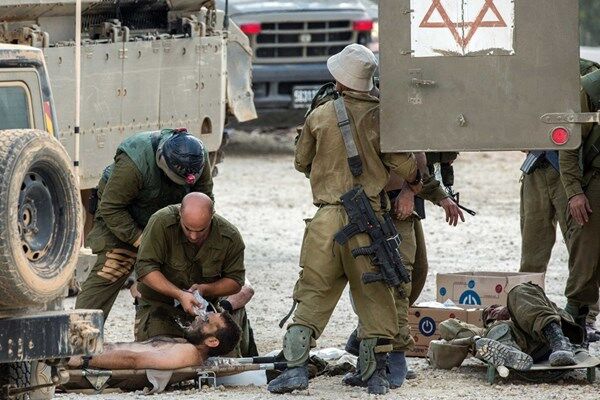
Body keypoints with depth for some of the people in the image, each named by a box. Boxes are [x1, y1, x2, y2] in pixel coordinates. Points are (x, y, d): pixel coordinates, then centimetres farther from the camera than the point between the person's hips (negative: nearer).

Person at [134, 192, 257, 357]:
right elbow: (145, 268, -25)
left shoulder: (230, 237, -15)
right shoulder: (162, 222, -24)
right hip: (161, 303, -1)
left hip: (206, 302, 1)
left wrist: (204, 289, -23)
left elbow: (235, 281, -3)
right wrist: (179, 295, -34)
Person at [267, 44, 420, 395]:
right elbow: (403, 161, -4)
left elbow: (302, 162, 16)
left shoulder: (319, 117, 4)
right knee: (374, 294, 8)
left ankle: (296, 366, -4)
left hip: (327, 218, 1)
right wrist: (415, 182, 19)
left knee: (314, 292, 6)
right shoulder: (381, 115, -2)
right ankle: (376, 373, 7)